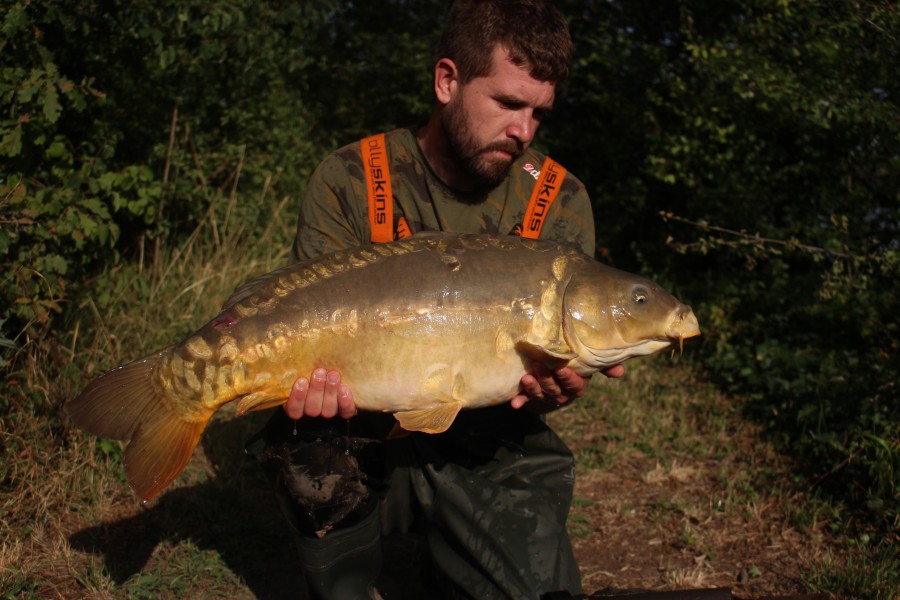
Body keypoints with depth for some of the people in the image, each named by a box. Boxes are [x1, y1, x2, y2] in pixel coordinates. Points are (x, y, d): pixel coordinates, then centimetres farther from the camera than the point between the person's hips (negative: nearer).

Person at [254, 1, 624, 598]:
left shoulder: (562, 202, -3)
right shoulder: (349, 181, -8)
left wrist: (554, 387, -27)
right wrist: (318, 382, -34)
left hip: (492, 450, 1)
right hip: (373, 438, -1)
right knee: (307, 445, -32)